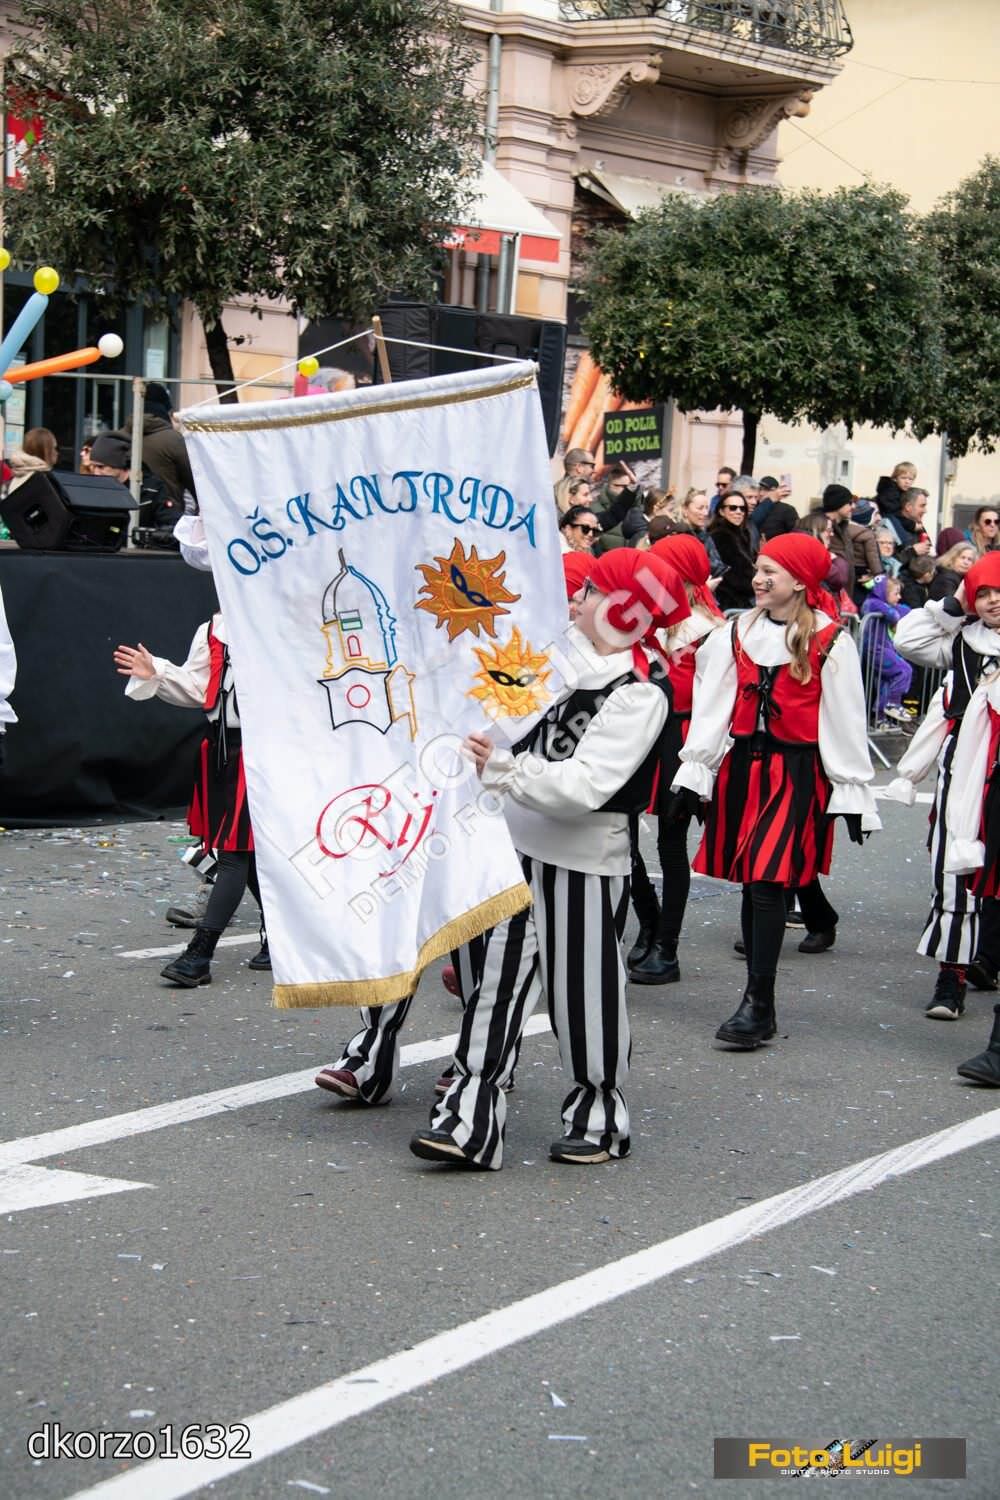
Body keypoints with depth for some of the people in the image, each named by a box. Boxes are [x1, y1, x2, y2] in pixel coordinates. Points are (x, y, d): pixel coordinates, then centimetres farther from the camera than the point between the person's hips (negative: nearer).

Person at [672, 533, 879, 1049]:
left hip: (797, 771, -5)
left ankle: (758, 1004, -9)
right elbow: (712, 707, 9)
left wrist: (852, 792, -3)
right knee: (749, 882, 7)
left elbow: (845, 722, -3)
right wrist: (695, 772, 5)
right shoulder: (737, 633, 8)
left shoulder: (830, 643, -5)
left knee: (769, 882, -13)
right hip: (741, 765, 5)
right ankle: (758, 1005, 15)